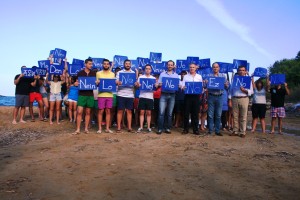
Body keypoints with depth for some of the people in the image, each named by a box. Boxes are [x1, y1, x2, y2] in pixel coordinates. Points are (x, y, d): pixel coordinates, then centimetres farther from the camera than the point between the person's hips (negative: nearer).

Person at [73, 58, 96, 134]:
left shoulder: (94, 73, 8)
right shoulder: (80, 73, 3)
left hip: (90, 95, 2)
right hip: (82, 94, -2)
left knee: (88, 112, 7)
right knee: (79, 112, -7)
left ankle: (86, 128, 16)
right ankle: (78, 129, -1)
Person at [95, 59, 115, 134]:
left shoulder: (112, 74, 13)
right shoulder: (98, 73, 7)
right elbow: (96, 84, 8)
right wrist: (97, 83, -14)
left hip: (110, 95, 2)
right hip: (101, 95, -2)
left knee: (108, 111, 5)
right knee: (100, 111, 0)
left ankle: (107, 128, 11)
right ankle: (99, 128, 8)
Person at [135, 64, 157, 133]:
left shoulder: (153, 78, 10)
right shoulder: (141, 77, 8)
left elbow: (155, 88, 8)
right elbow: (138, 86, 4)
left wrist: (156, 86, -14)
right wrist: (137, 85, -19)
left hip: (150, 97, 1)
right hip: (142, 96, -1)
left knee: (149, 113, 4)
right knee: (142, 112, 0)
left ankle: (148, 127, 10)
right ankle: (141, 127, 4)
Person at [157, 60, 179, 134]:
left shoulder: (176, 75, 13)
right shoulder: (162, 74, 10)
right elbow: (159, 84, 6)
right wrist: (160, 85, -16)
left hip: (172, 95, 1)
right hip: (164, 94, -1)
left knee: (170, 113, 4)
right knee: (161, 112, -8)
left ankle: (168, 128, 12)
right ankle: (160, 128, -3)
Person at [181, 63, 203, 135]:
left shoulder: (199, 76, 13)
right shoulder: (185, 76, 10)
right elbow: (182, 86, 3)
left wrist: (201, 90, -11)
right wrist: (183, 87, -20)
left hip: (196, 96, 1)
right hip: (188, 96, -1)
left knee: (195, 113, 2)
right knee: (186, 113, 1)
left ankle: (195, 129, 10)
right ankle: (185, 129, 9)